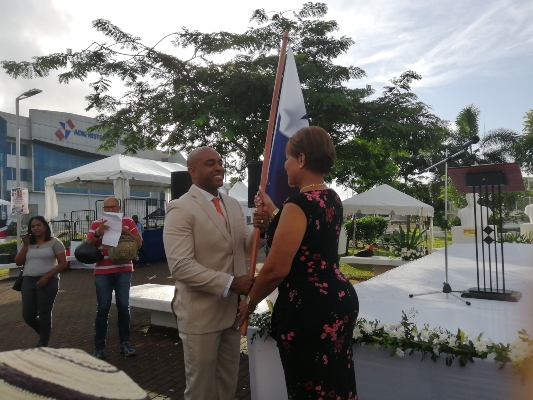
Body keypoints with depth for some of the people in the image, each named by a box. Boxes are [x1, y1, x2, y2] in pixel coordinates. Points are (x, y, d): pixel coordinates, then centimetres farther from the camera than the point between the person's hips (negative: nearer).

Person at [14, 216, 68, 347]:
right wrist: (25, 245, -1)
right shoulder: (28, 243, 13)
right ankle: (44, 334, 31)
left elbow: (63, 263, -7)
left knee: (44, 314, -1)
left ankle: (43, 343, 15)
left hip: (48, 282, -5)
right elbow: (18, 262, 7)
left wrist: (47, 277, -16)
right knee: (28, 315, 5)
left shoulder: (54, 242, -2)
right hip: (28, 281, 5)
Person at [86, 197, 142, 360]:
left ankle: (125, 342, 17)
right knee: (102, 309, 1)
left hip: (123, 270, 0)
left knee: (124, 307, 4)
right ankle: (99, 348, 10)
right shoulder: (96, 224, 6)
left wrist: (125, 231, -16)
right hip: (102, 272, 0)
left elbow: (139, 243, 0)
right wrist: (98, 233, -17)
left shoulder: (128, 222, 4)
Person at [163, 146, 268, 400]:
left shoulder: (233, 205, 8)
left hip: (232, 309, 7)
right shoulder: (181, 209, -15)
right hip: (201, 313, -6)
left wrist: (259, 229, -11)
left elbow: (246, 246, 11)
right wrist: (230, 283, -27)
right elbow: (180, 265, -24)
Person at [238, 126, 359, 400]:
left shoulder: (299, 203, -20)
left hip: (308, 309, -9)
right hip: (339, 300, 9)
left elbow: (276, 269, -21)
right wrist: (273, 211, 27)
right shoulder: (332, 199, 6)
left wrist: (249, 302, -4)